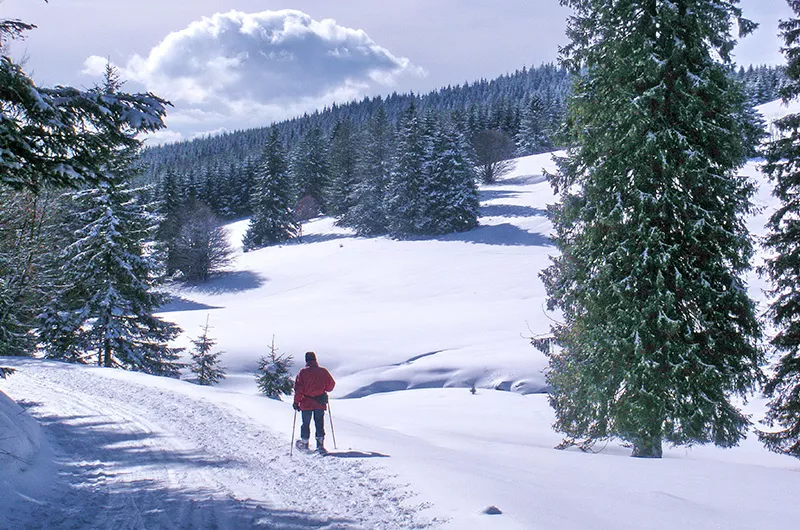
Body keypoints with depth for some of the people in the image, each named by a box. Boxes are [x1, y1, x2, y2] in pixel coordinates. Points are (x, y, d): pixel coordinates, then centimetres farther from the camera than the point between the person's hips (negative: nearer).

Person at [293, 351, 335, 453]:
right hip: (320, 403, 1)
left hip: (306, 403, -1)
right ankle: (320, 443, -3)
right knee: (319, 423, 7)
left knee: (306, 423, 12)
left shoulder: (303, 372, -8)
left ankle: (304, 443, 21)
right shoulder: (323, 372, -2)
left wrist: (296, 402, -2)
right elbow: (331, 384, 6)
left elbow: (298, 388, -9)